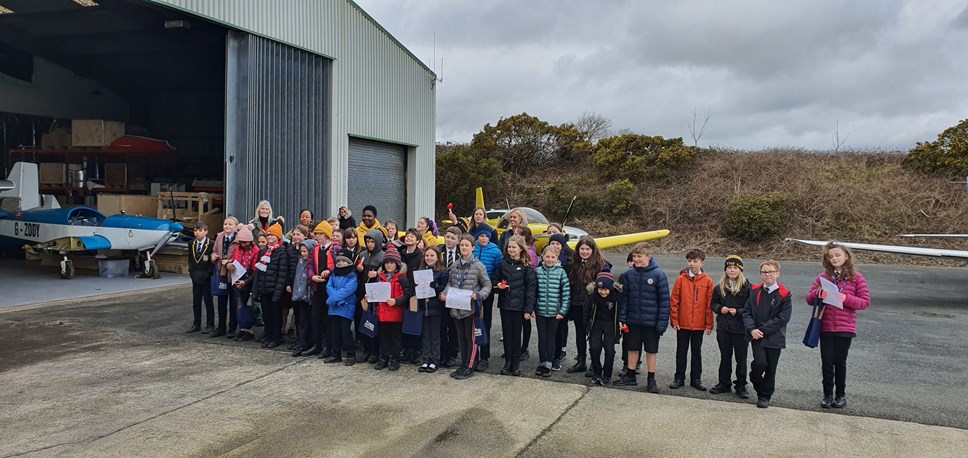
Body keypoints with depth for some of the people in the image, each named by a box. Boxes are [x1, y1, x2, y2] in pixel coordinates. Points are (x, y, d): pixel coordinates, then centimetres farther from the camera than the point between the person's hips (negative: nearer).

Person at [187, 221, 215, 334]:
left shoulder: (211, 244, -11)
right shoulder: (192, 244, 8)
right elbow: (190, 259, 15)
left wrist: (207, 273, -16)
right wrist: (190, 271, 2)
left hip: (207, 278, -5)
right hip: (195, 277, 6)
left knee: (208, 301, 1)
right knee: (196, 301, 10)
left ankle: (210, 325, 8)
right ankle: (196, 324, 19)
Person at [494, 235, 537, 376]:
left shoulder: (527, 266, -5)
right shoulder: (503, 264, 6)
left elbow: (531, 288, -7)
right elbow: (495, 280, 18)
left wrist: (528, 309, -12)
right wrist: (498, 285, -7)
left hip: (518, 305, -3)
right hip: (504, 304, 3)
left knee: (516, 334, 4)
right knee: (507, 333, 8)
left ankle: (516, 363, 14)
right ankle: (507, 362, 17)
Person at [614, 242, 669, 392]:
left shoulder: (658, 275, -10)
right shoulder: (629, 274, 0)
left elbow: (664, 300, -9)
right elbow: (624, 298, 5)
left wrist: (662, 322, -12)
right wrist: (622, 318, 0)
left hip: (651, 322, -3)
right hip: (633, 320, 3)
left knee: (651, 350, 9)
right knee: (632, 348, 14)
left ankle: (651, 379, 20)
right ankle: (630, 376, 28)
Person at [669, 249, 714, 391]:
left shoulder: (707, 281, -2)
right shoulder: (681, 279, -3)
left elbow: (709, 304, -1)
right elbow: (674, 301, -2)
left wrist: (709, 324, -2)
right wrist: (674, 320, -6)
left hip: (699, 325, 0)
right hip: (682, 324, 0)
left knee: (697, 352, 11)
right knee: (681, 351, 9)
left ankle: (696, 379, 21)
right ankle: (679, 378, 19)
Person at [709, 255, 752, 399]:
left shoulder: (747, 287, -7)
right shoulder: (720, 287, 7)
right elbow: (713, 303, 14)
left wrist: (738, 312, -18)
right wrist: (720, 308, -6)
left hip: (741, 328, -4)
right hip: (723, 327, 4)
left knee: (741, 358, 5)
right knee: (725, 357, 14)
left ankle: (741, 386, 15)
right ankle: (724, 384, 23)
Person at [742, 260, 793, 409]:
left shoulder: (784, 295, -5)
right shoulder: (755, 291, 5)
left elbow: (783, 318, -11)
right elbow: (747, 312, 4)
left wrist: (763, 329, -14)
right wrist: (752, 329, -13)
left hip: (774, 337, -1)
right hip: (756, 335, 1)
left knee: (770, 368, 5)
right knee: (760, 363, -15)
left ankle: (765, 396, 21)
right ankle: (758, 386, 14)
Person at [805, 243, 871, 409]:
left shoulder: (856, 278, -1)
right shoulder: (823, 276, 4)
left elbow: (865, 302, -5)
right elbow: (809, 299, 5)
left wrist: (846, 298, -19)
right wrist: (817, 293, -17)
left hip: (845, 328, -1)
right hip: (826, 327, 2)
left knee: (840, 362, 7)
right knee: (827, 362, 5)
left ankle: (841, 395, 22)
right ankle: (828, 395, 17)